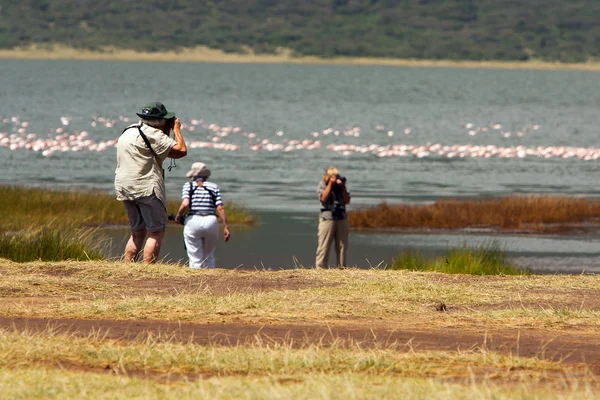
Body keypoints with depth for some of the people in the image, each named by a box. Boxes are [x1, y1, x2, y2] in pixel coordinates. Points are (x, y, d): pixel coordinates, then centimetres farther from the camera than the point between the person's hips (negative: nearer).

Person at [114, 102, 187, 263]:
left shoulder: (128, 132, 18)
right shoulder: (153, 135, -10)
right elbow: (181, 150, -13)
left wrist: (167, 131, 21)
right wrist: (177, 130, 2)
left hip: (124, 188, 9)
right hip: (147, 188, -9)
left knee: (137, 232, 15)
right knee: (156, 232, -5)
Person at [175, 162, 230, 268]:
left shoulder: (188, 186, 7)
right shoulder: (214, 187, 12)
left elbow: (185, 204, -9)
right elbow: (220, 208, 3)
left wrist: (178, 216, 9)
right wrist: (226, 227, 5)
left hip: (193, 221, -2)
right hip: (211, 222, 2)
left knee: (195, 259, 4)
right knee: (209, 257, 17)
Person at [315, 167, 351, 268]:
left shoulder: (341, 185, 13)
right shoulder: (322, 185, 3)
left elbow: (347, 201, 6)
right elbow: (323, 198, -15)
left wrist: (342, 187, -5)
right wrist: (330, 184, -13)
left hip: (342, 219, 4)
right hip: (327, 218, -4)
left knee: (342, 246, 4)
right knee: (324, 246, -7)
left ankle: (342, 267, 9)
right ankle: (320, 267, -7)